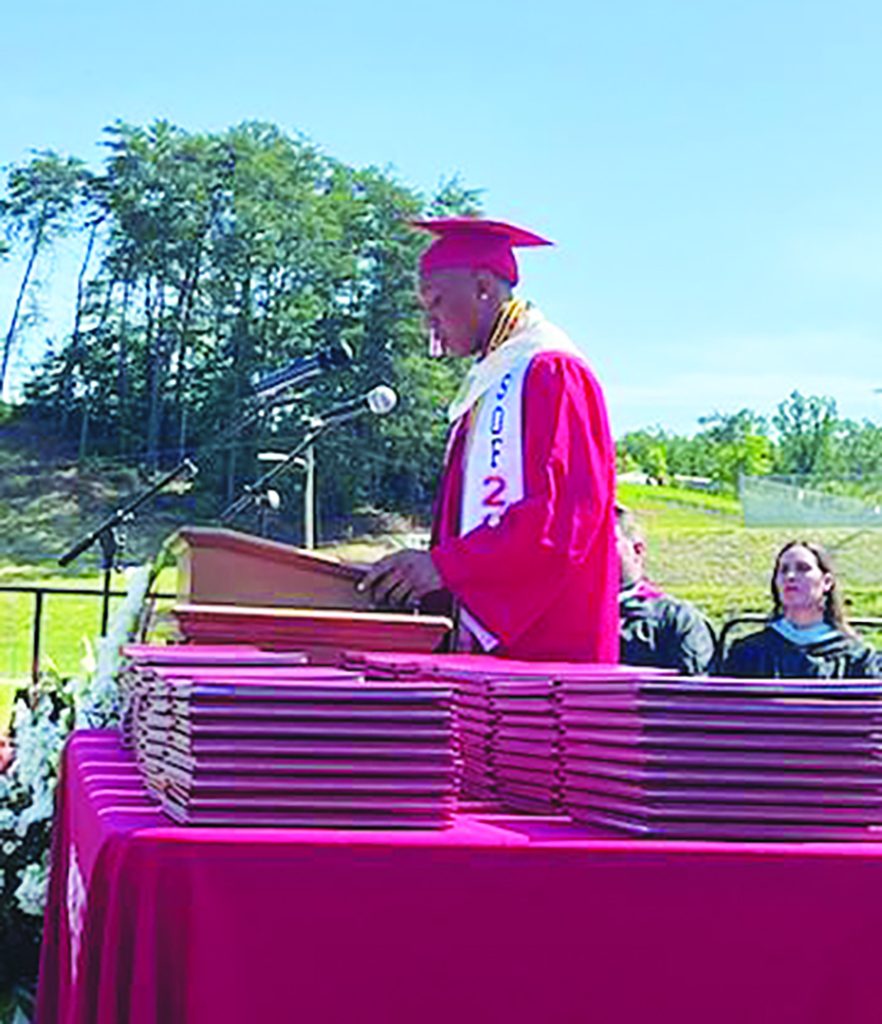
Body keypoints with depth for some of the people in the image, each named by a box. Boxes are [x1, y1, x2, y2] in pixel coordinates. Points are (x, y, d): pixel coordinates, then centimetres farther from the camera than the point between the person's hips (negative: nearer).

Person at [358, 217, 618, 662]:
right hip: (489, 639, 9)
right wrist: (421, 573, 11)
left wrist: (444, 565, -22)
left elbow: (564, 512, -19)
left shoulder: (551, 373, -9)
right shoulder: (489, 383, 22)